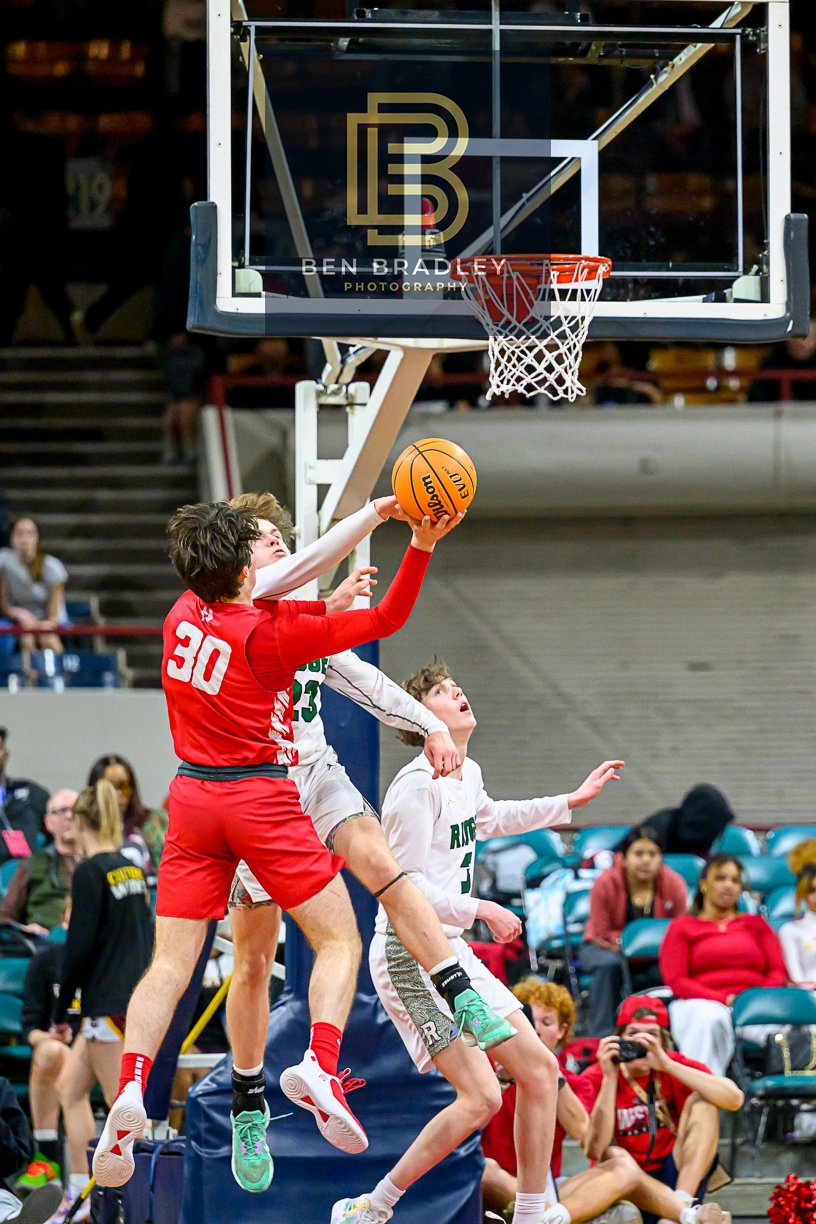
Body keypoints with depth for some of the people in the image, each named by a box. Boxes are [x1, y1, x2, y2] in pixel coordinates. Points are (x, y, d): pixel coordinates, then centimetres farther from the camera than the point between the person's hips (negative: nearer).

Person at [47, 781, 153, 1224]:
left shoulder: (90, 872, -14)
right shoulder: (132, 869, 12)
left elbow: (79, 946, -16)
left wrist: (60, 1013, -8)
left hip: (110, 1003, -9)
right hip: (136, 994, 9)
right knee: (69, 1086, 16)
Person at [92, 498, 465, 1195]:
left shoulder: (185, 614, 3)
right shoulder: (270, 634, -13)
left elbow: (255, 607, 21)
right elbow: (385, 621, -11)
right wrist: (421, 546, -13)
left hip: (192, 797, 5)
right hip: (262, 797, -5)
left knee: (170, 964, 2)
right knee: (339, 939, 5)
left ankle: (131, 1091, -17)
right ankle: (319, 1068, -18)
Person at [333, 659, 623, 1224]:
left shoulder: (468, 775, 11)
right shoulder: (417, 786, -18)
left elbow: (488, 820, 36)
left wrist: (572, 801, 38)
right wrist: (479, 909, -19)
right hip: (408, 953, -10)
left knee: (539, 1070, 7)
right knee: (481, 1097, -16)